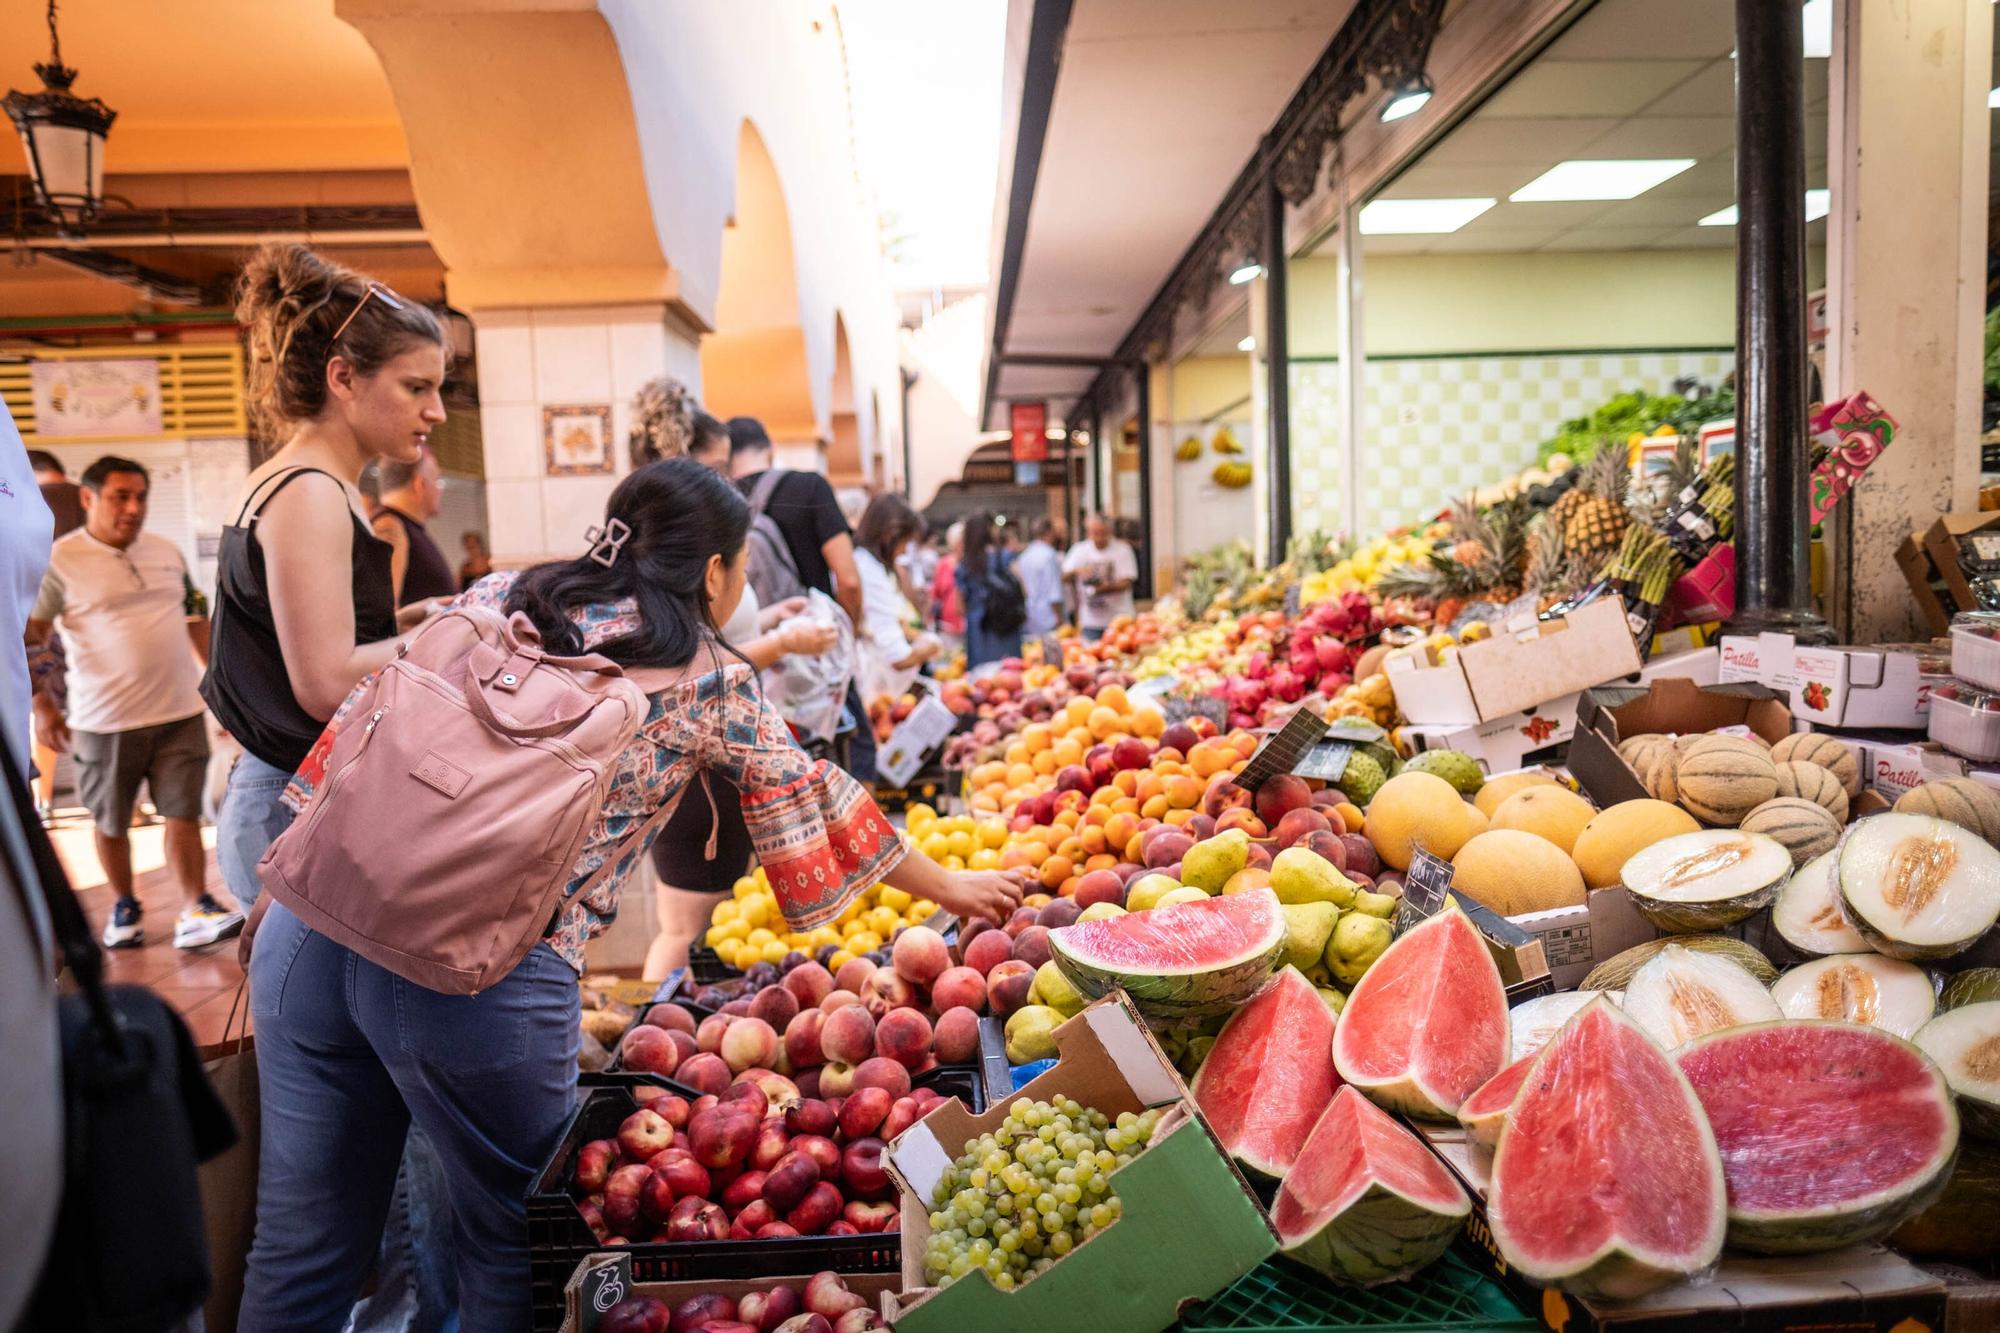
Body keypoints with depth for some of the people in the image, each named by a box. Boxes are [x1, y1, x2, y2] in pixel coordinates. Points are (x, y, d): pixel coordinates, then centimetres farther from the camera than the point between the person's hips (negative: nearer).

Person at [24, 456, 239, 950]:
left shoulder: (166, 552, 8)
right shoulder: (59, 561, -6)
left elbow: (195, 620, 17)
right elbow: (28, 637, -4)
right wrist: (42, 705, -8)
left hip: (180, 712, 3)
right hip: (105, 722, -3)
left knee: (183, 814, 1)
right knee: (111, 822, 12)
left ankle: (195, 912, 4)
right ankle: (124, 908, 30)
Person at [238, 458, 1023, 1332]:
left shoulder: (499, 596, 15)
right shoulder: (715, 684, 6)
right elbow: (815, 804, 17)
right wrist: (951, 888, 31)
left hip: (318, 921, 5)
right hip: (485, 974, -5)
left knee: (305, 1245, 19)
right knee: (512, 1240, 19)